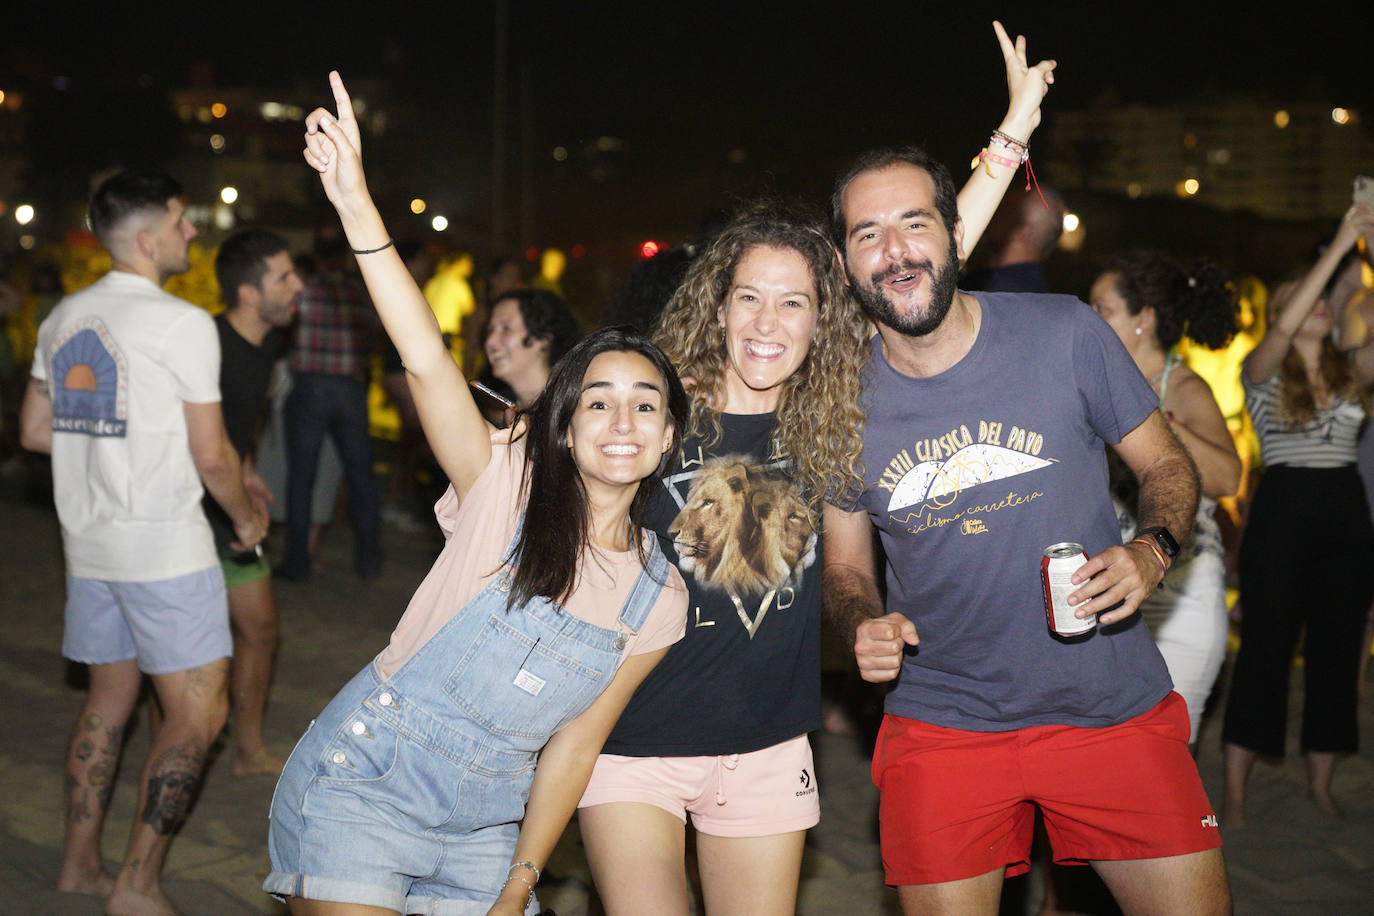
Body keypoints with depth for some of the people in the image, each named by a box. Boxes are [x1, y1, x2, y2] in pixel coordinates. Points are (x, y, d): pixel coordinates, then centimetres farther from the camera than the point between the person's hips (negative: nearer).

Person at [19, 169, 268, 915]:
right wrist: (246, 515, 5)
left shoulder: (63, 318, 10)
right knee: (198, 712, -2)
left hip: (88, 541, 8)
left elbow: (34, 430, 16)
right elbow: (211, 455, -12)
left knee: (110, 696, 19)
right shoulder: (182, 324, -13)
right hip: (165, 546, -8)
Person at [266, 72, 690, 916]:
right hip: (363, 788, -4)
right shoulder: (507, 489, -12)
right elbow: (427, 362, -26)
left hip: (482, 829, 4)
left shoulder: (659, 598, -1)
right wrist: (358, 206, -38)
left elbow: (576, 742, 3)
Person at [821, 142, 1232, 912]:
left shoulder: (1066, 333, -7)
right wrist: (864, 623, -13)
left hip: (1111, 705, 0)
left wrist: (1152, 552, -16)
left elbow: (1167, 463, 4)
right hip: (942, 725, 1)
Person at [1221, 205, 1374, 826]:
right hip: (1283, 512, -5)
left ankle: (1320, 784, 21)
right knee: (1265, 650, -2)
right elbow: (1285, 325, -21)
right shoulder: (1263, 372, -2)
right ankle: (1234, 793, 3)